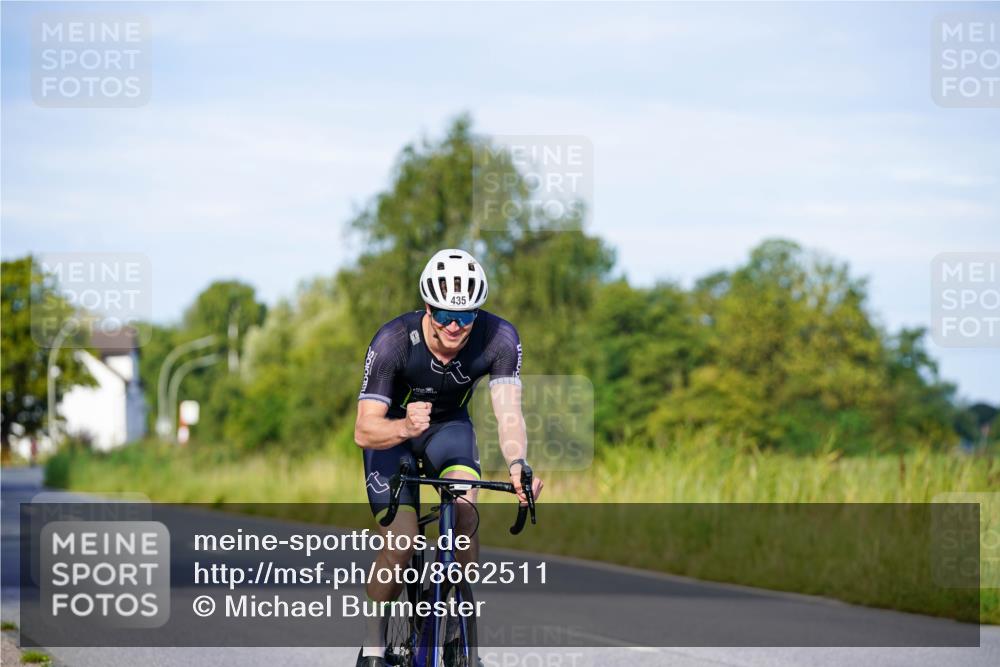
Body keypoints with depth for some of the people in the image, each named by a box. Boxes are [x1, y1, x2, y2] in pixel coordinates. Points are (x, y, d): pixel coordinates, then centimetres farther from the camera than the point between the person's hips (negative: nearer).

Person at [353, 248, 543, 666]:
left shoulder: (499, 338, -28)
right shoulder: (393, 342, -32)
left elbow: (508, 411, -35)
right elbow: (364, 431, -33)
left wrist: (517, 465, -55)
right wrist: (405, 427, -54)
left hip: (449, 426, 2)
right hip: (392, 432, -2)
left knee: (464, 513, -28)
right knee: (400, 546, -19)